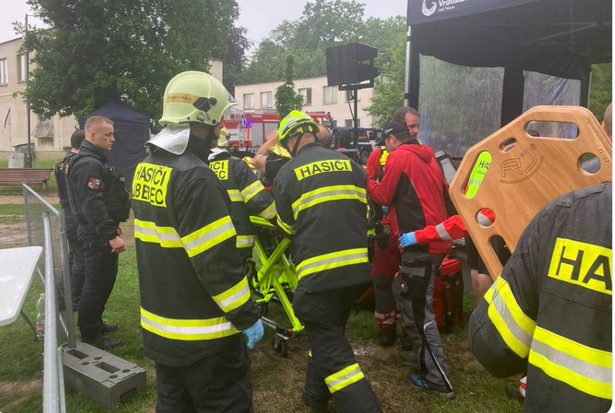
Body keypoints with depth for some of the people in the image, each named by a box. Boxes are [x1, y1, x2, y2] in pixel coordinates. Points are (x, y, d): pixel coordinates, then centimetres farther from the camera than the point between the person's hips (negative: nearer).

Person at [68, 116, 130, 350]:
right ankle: (90, 336, 12)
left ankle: (96, 324, 35)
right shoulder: (88, 165, -20)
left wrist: (114, 226, 25)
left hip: (101, 234, 11)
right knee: (96, 285, -1)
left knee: (105, 281, 20)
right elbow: (93, 205, -28)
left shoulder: (96, 161, 15)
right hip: (97, 237, -11)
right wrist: (111, 235, -29)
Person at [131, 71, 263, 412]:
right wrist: (247, 317, -15)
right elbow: (218, 262, -25)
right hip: (201, 335, -9)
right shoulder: (194, 179, -24)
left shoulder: (145, 168, 5)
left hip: (158, 326, 9)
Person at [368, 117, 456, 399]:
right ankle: (422, 354, 31)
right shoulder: (428, 157, 17)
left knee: (418, 311, -2)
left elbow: (383, 197, -3)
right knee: (403, 293, 21)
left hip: (419, 243, -9)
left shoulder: (399, 157, -6)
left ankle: (439, 379, 5)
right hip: (435, 238, 9)